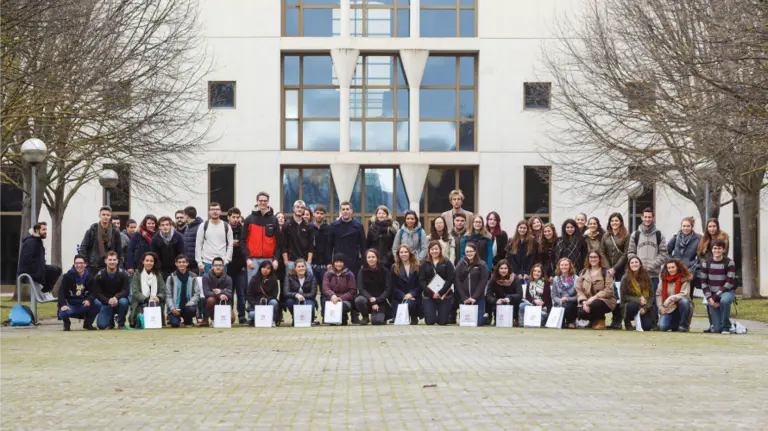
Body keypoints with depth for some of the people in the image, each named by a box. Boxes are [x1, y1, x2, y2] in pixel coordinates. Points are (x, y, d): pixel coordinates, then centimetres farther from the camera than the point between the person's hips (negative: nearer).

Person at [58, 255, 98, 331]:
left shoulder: (89, 278, 3)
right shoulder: (67, 276, -7)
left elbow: (93, 292, -2)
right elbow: (61, 291, -13)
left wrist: (89, 300, -25)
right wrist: (63, 304, -29)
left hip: (83, 304, 3)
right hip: (70, 304, -3)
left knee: (97, 305, -23)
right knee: (63, 312, -36)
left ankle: (87, 323, 5)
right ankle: (67, 323, 6)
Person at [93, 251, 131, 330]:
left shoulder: (123, 274, -8)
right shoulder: (99, 276, -5)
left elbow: (126, 291, -14)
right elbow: (97, 294, -8)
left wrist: (116, 297, -35)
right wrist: (108, 301, -28)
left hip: (119, 300, -1)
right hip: (106, 303, 1)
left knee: (123, 301, -37)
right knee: (101, 325, -20)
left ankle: (121, 324, -11)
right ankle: (110, 322, 19)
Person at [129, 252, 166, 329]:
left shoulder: (158, 275, 14)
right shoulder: (137, 275, 5)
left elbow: (163, 291, 6)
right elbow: (135, 292, -4)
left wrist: (158, 297, -18)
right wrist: (147, 300, -20)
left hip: (155, 303, 3)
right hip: (140, 304, -3)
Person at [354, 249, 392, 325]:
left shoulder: (384, 271, -1)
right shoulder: (362, 271, 0)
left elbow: (388, 289, -5)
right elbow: (361, 289, -9)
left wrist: (376, 300, -19)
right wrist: (371, 299, -24)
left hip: (380, 301, -1)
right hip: (367, 298, 1)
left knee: (377, 321, -27)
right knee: (359, 300, -35)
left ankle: (380, 315, 13)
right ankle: (365, 317, -2)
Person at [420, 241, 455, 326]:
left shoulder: (447, 263, 2)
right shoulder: (424, 264, 7)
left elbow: (450, 279, -5)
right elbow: (421, 280, -1)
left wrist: (440, 293, -15)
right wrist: (431, 293, -13)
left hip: (444, 295, -1)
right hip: (428, 295, 1)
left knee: (443, 321, -4)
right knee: (429, 321, -6)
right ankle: (432, 313, 29)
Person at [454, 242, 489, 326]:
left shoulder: (482, 265, 0)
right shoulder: (460, 264, 4)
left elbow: (483, 282, -5)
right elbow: (457, 281, -1)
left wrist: (475, 297, -13)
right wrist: (464, 297, -10)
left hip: (478, 299, -2)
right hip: (463, 299, 2)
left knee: (477, 322, -6)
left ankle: (486, 317, 27)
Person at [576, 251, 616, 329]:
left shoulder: (605, 272, 0)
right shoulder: (584, 272, 11)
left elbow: (609, 290, -11)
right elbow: (579, 289, 3)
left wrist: (594, 297, -22)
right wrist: (584, 301, -15)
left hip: (604, 300, -3)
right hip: (587, 301, 3)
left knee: (594, 304, -37)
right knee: (581, 312, -27)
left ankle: (600, 321, -4)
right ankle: (594, 320, 9)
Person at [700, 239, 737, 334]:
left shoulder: (729, 263, -7)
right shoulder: (706, 263, 0)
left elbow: (729, 283, -12)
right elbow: (703, 283, 1)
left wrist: (716, 297, -17)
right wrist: (710, 298, -12)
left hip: (726, 292, -1)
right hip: (712, 295, 1)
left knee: (724, 300, -41)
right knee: (716, 330, -10)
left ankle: (726, 326, -18)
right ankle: (715, 325, 29)